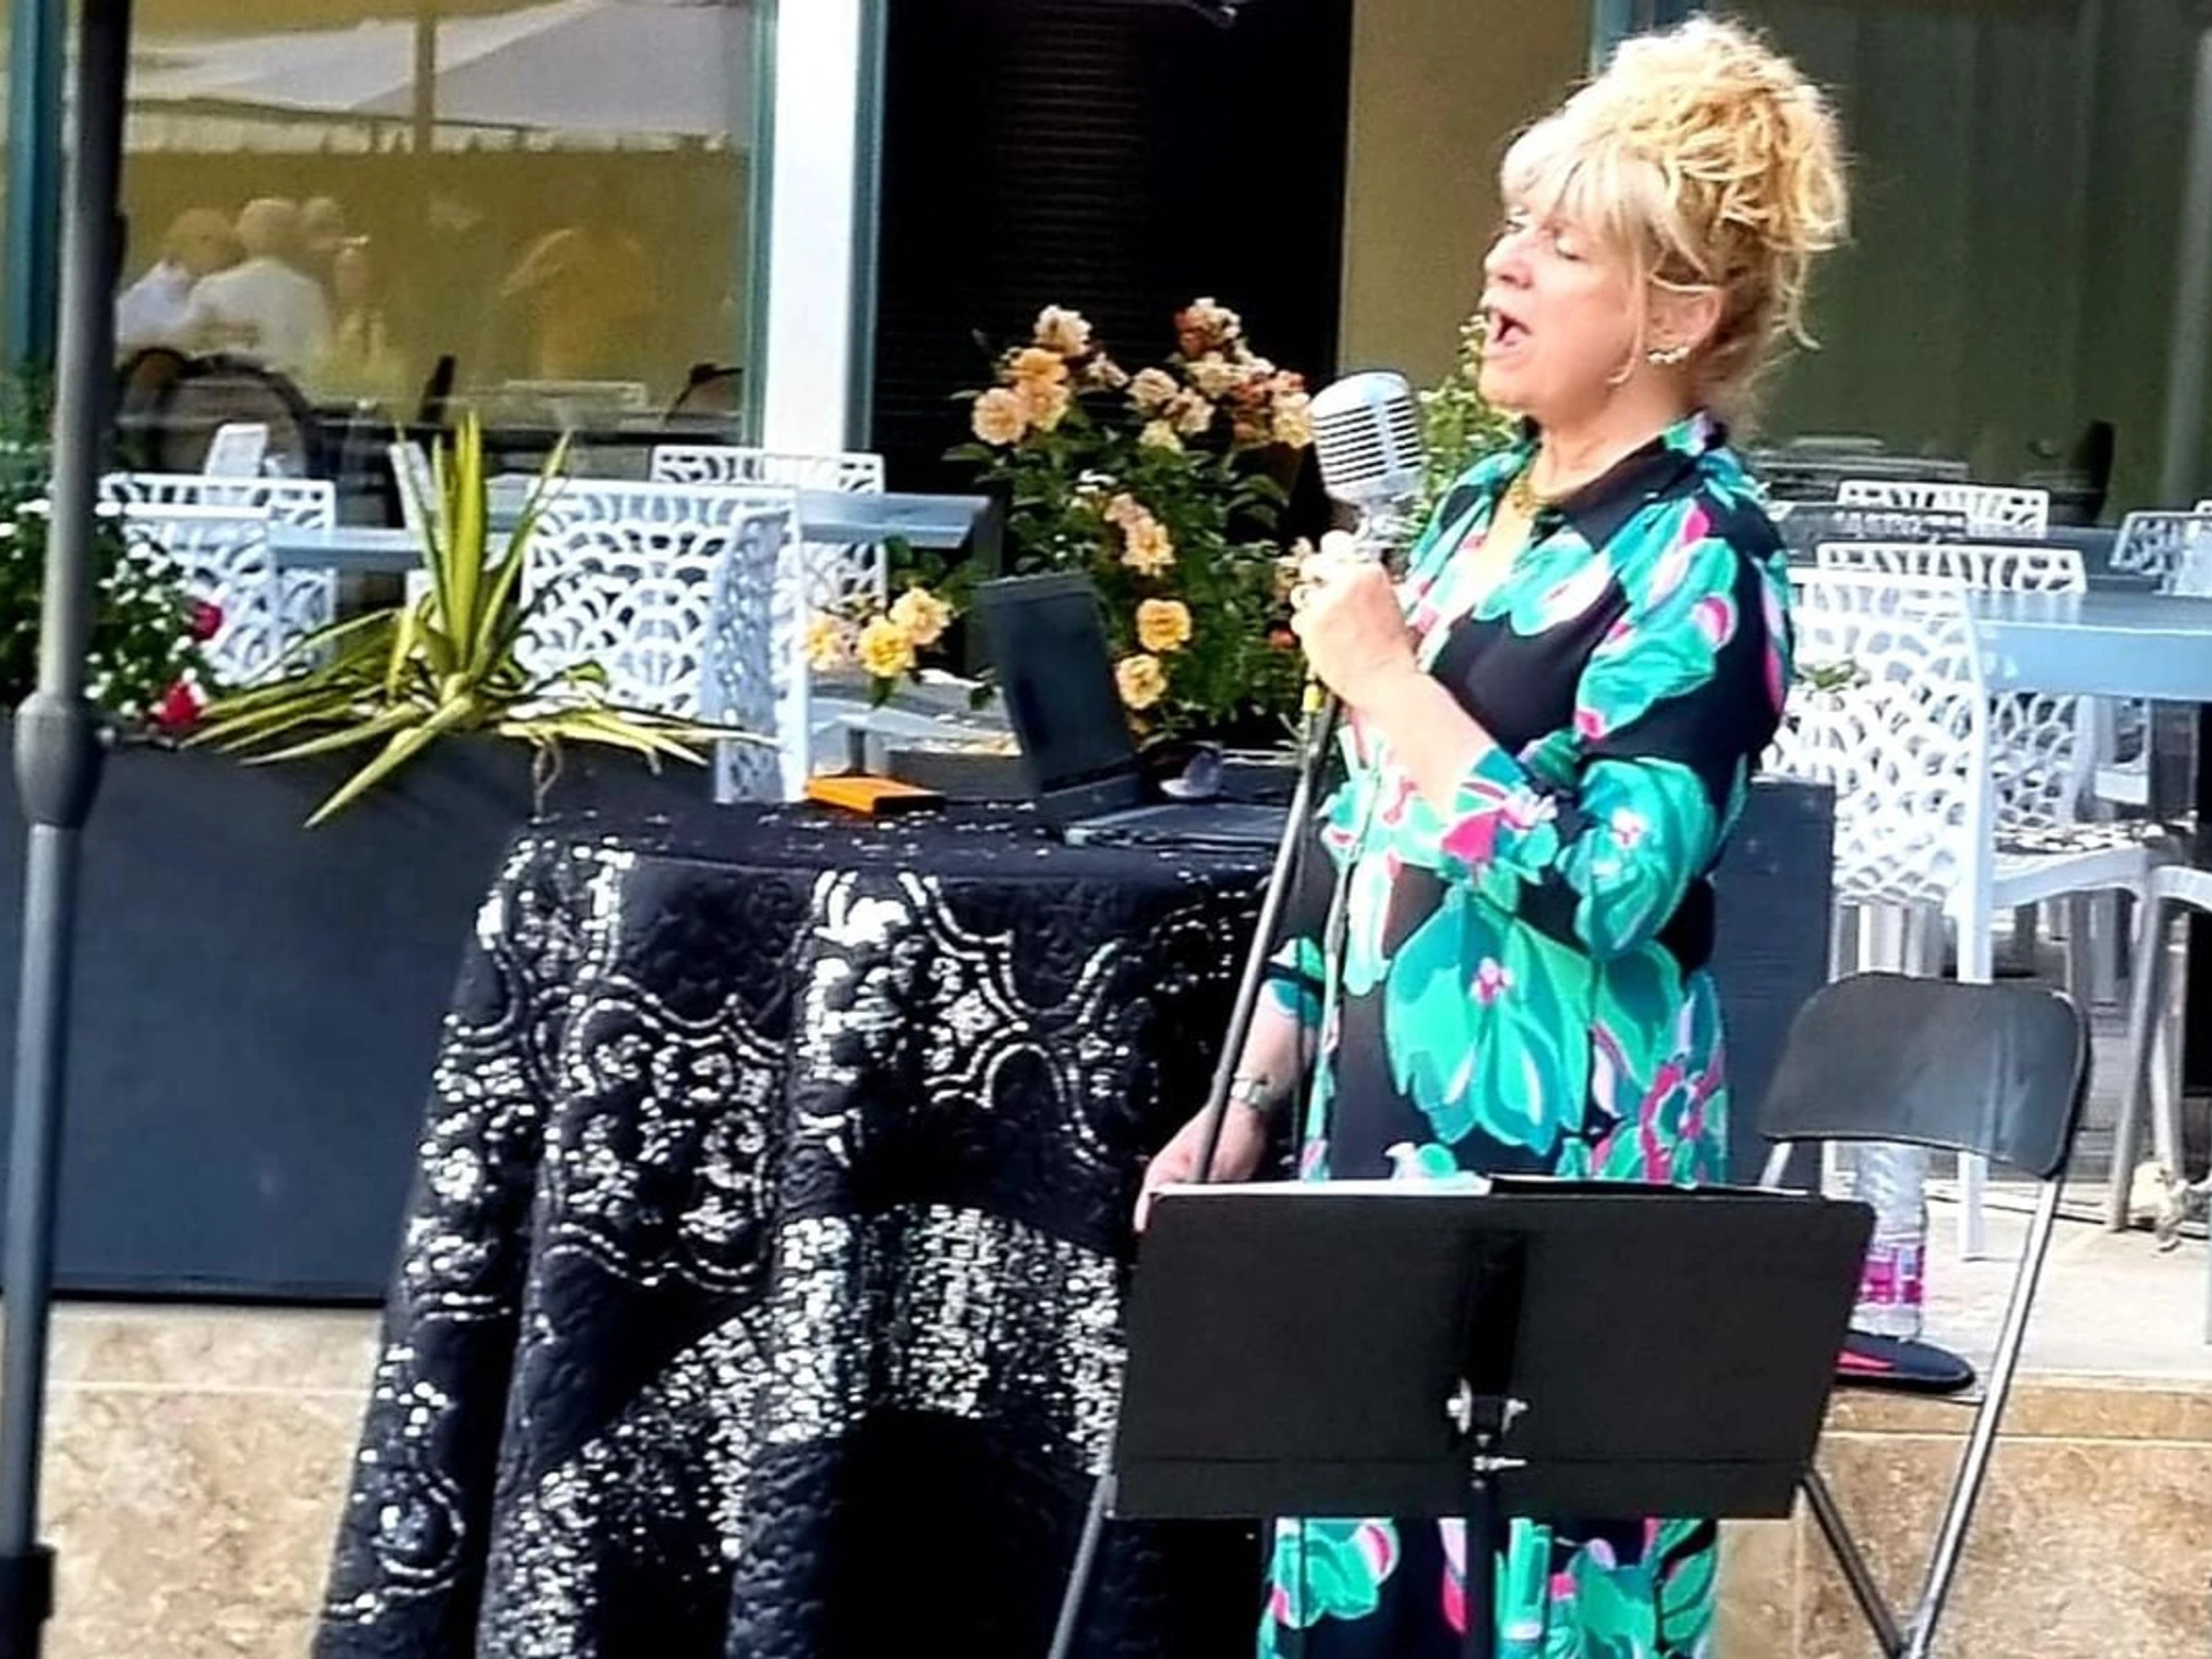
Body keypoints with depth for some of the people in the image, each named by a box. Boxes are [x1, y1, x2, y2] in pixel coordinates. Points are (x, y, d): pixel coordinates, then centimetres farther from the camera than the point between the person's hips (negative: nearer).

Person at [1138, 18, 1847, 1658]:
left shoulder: (1699, 552, -11)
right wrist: (1246, 1099, 15)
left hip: (1550, 1174, -8)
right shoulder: (1481, 503, 12)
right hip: (1377, 1133, 8)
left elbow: (1600, 882, -23)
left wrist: (1383, 675, -17)